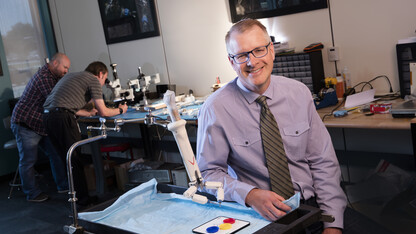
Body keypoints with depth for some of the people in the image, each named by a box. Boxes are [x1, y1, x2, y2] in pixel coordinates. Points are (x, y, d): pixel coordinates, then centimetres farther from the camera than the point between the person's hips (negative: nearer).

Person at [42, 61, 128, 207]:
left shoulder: (72, 76, 29)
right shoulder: (94, 80, 4)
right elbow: (103, 112, 1)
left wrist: (89, 113, 31)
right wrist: (120, 110, 18)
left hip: (47, 116, 9)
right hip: (62, 117, -9)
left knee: (67, 159, 15)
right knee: (75, 160, 0)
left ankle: (75, 194, 23)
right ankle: (83, 199, 7)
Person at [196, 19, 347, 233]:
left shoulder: (298, 93, 2)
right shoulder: (215, 109, -8)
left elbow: (323, 162, 2)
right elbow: (209, 173, -3)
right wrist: (250, 195, -22)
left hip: (312, 205, 3)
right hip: (261, 215, -2)